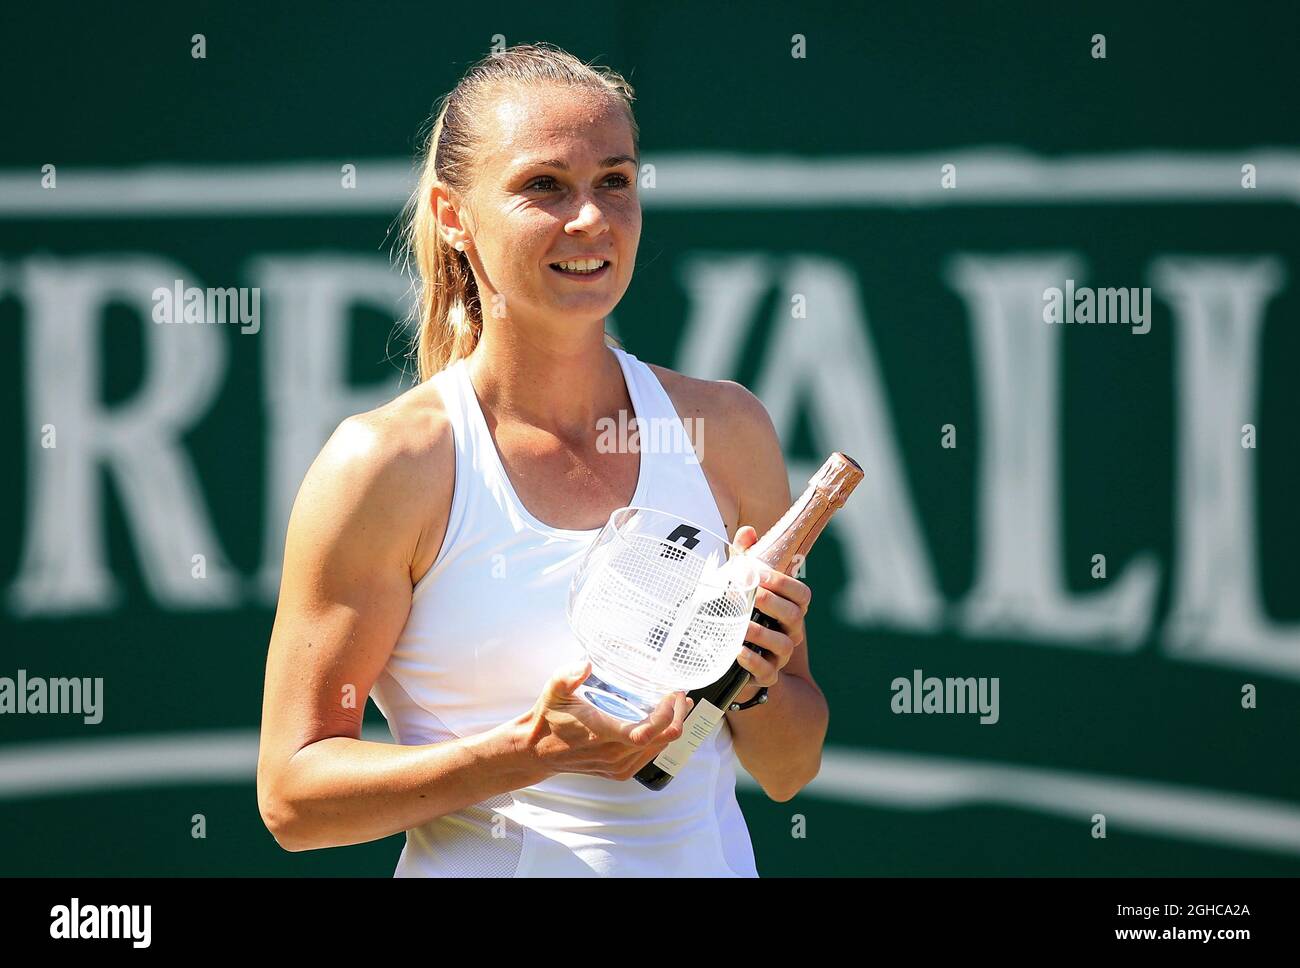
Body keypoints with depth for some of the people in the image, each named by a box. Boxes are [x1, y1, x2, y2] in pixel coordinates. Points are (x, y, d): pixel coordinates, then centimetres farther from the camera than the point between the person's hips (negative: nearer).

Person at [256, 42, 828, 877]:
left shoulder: (726, 430, 2)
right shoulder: (387, 464, -9)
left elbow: (789, 771, 9)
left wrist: (753, 680, -10)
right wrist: (528, 751, -21)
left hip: (709, 857, 3)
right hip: (487, 870, -3)